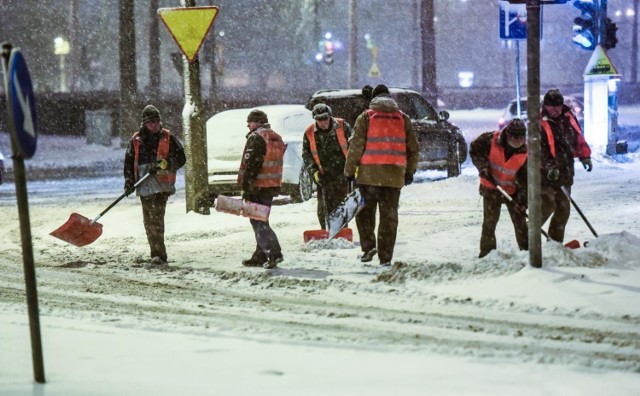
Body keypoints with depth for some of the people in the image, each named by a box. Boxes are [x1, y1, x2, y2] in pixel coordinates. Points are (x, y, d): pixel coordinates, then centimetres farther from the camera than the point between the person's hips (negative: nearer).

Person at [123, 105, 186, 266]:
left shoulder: (168, 138, 4)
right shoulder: (136, 140, 10)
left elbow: (180, 159, 3)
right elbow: (129, 162, 14)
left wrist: (163, 165, -12)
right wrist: (129, 180, 3)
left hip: (161, 184, -4)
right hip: (145, 186, 4)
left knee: (156, 218, -17)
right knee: (148, 221, 6)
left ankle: (159, 254, -17)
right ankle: (157, 254, 16)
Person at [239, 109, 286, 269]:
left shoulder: (256, 137, -12)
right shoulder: (276, 138, 17)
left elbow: (251, 164, -18)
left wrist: (246, 187, -17)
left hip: (258, 186, -9)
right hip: (273, 185, 9)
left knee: (258, 222, -7)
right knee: (262, 221, 17)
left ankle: (274, 253, -18)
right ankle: (260, 256, 18)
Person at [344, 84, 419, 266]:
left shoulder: (366, 117, 0)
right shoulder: (403, 119, 10)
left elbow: (356, 145, -4)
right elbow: (412, 148, 12)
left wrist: (349, 170, 3)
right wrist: (410, 171, 22)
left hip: (369, 174, -2)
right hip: (394, 176, 2)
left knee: (365, 211, 12)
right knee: (389, 214, 7)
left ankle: (368, 246, -3)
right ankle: (385, 256, 5)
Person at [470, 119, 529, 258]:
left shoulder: (524, 153, -16)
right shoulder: (491, 140, -21)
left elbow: (525, 179, -15)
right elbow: (474, 150, -6)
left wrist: (523, 200, -23)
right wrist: (482, 166, -20)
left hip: (512, 190, 1)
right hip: (491, 187, -1)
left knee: (520, 222, 5)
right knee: (489, 222, 0)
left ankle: (526, 250, 17)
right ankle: (486, 251, 10)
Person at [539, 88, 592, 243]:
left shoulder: (568, 118, 7)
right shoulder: (540, 123, -12)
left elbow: (578, 138, 19)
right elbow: (539, 149, -19)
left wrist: (585, 156, 14)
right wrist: (549, 166, -29)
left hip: (565, 172, 7)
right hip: (546, 174, -7)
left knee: (563, 208, 9)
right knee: (548, 204, -16)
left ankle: (555, 241, 19)